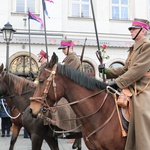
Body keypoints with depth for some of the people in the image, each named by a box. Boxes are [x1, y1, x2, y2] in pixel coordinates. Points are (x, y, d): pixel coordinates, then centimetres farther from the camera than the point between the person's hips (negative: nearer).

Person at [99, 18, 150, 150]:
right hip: (132, 89, 9)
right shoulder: (134, 49, 18)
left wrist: (117, 82, -20)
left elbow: (138, 69, -19)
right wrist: (107, 71, 8)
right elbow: (125, 69, 21)